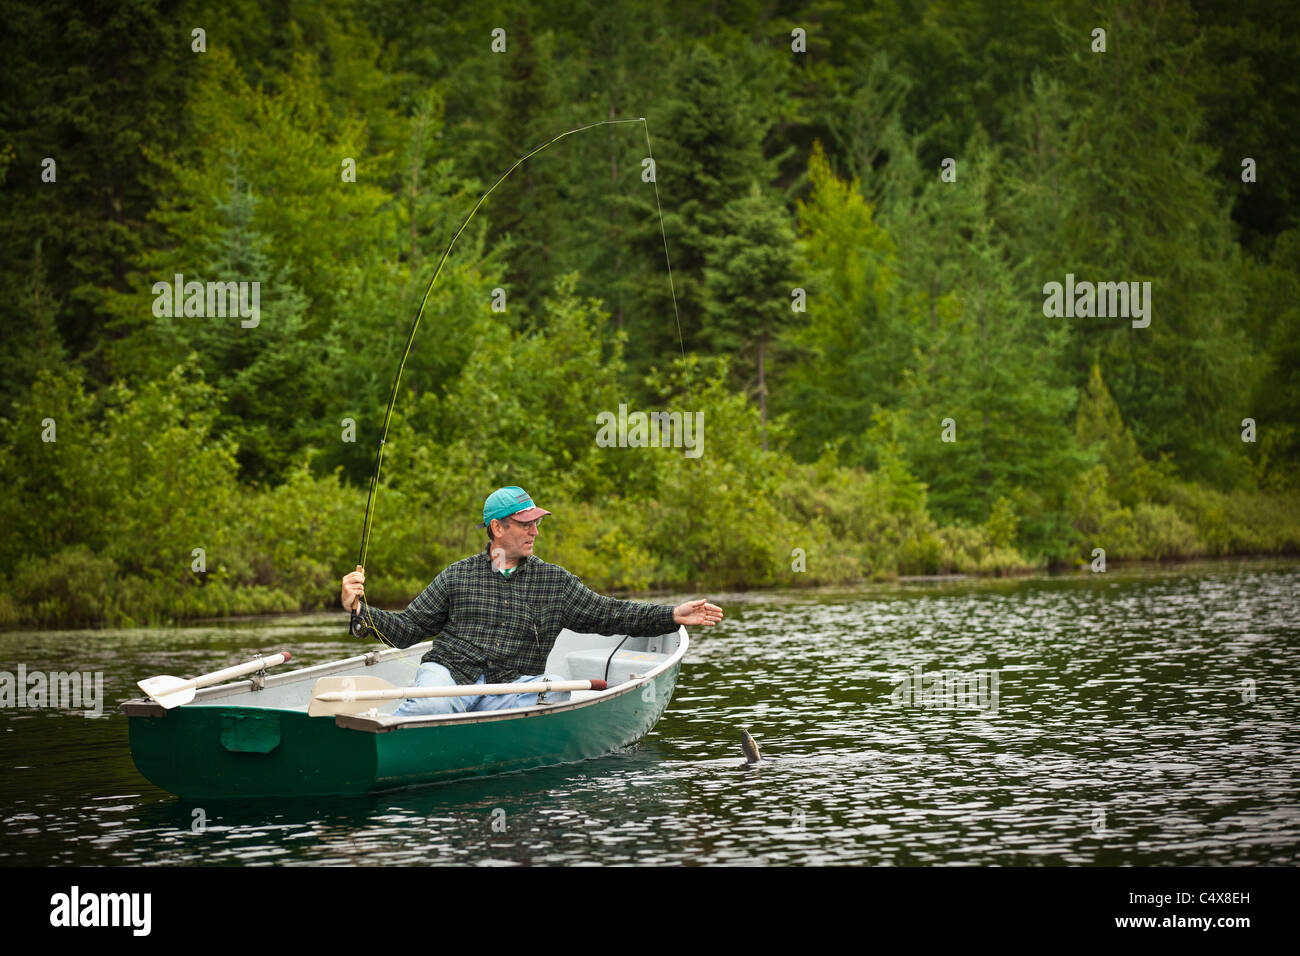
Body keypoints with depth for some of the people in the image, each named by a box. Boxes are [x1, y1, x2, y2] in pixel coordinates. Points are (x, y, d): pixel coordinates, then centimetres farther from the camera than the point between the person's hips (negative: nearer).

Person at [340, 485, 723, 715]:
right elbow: (405, 630, 13)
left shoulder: (555, 582, 16)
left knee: (556, 691, -33)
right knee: (430, 705, -39)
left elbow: (609, 614, 14)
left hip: (511, 687, 2)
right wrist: (360, 609, -4)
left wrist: (673, 616, 3)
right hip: (449, 672, -2)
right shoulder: (457, 576, 12)